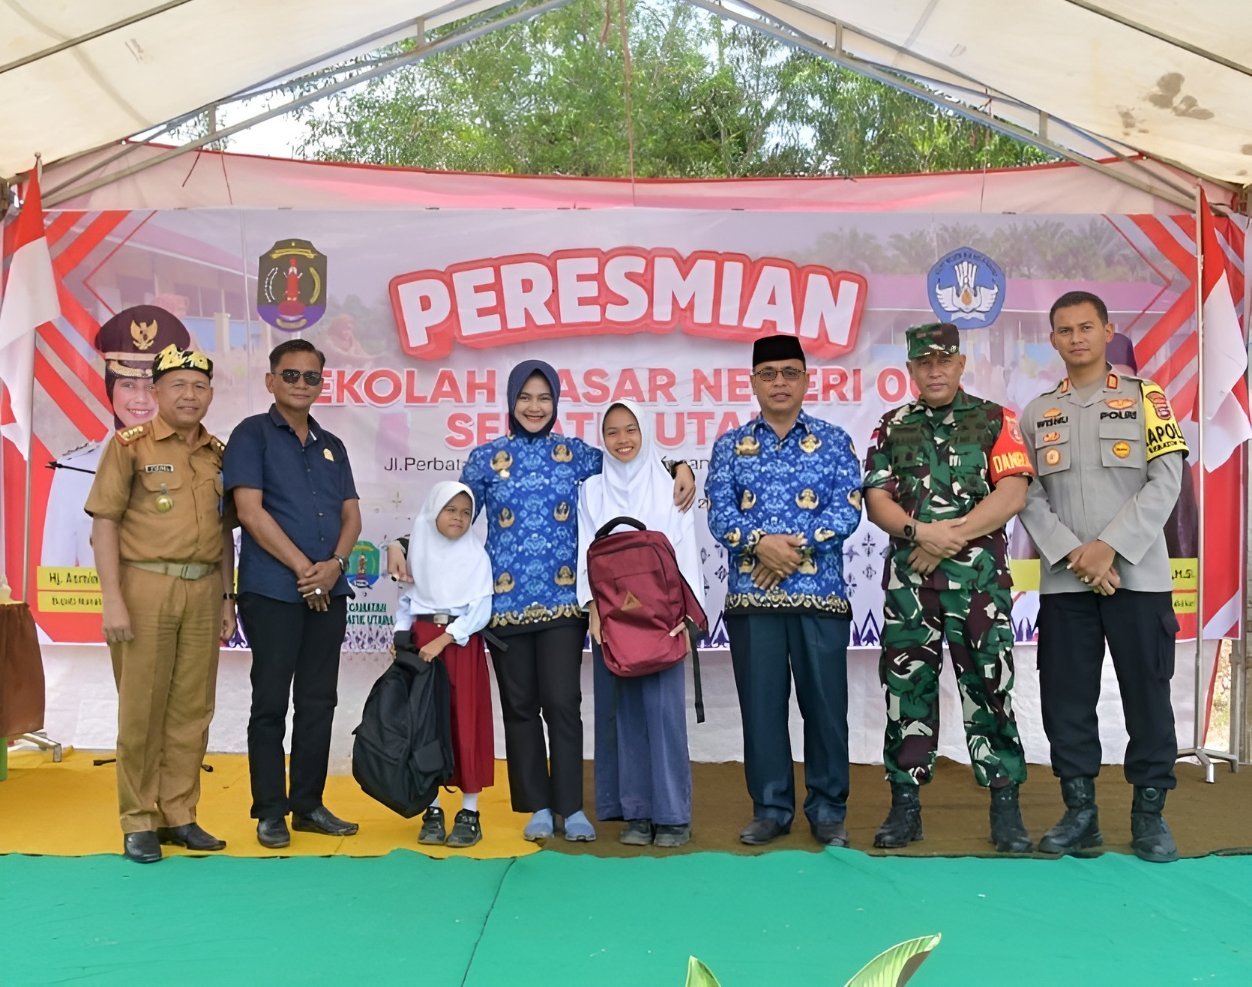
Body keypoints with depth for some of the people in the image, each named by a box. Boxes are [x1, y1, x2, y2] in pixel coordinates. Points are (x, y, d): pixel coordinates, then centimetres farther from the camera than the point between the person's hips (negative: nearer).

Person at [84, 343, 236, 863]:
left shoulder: (218, 453, 12)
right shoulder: (130, 445, -1)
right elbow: (104, 522, -5)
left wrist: (227, 597, 12)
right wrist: (112, 599, -12)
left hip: (203, 591, 4)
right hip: (146, 586, -4)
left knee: (192, 708, 8)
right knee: (141, 709, 3)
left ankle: (179, 815, 19)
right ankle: (138, 821, 14)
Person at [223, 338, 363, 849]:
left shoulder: (331, 445, 17)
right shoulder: (253, 434, 0)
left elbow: (351, 515, 12)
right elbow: (250, 511, -10)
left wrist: (334, 564, -8)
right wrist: (303, 568, -12)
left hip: (328, 591, 6)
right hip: (272, 590, -5)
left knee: (318, 701, 9)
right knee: (271, 702, 0)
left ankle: (308, 804, 18)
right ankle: (270, 811, 9)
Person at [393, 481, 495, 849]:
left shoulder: (476, 555, -2)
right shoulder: (418, 551, 6)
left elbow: (480, 610, -9)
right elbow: (405, 601, 8)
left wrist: (444, 640, -16)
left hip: (462, 643, -2)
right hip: (421, 643, 3)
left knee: (466, 725, -2)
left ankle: (469, 812, 5)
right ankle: (432, 811, 13)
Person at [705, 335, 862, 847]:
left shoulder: (834, 441, 7)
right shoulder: (729, 446, 10)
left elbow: (847, 511, -5)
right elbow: (719, 515, 0)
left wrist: (797, 545, -16)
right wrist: (762, 543, -18)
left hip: (820, 594, -1)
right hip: (750, 597, 1)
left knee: (824, 703, 3)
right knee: (760, 705, 6)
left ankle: (828, 810, 16)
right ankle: (770, 808, 18)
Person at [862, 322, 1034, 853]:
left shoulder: (996, 421, 5)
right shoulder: (892, 427, 12)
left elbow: (1012, 493, -6)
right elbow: (876, 500, 4)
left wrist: (950, 538, -13)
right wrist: (921, 532, -14)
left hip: (979, 573, -2)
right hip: (907, 576, 2)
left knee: (988, 685, 0)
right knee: (907, 685, 4)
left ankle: (1005, 806, 9)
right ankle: (905, 804, 13)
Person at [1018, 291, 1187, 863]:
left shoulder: (1144, 397, 4)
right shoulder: (1037, 413, 11)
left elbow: (1166, 481, -5)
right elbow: (1029, 496, 4)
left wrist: (1109, 547, -14)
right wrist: (1073, 554, -11)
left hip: (1138, 576, -2)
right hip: (1063, 581, 2)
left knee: (1147, 696, 1)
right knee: (1066, 700, 4)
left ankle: (1149, 813, 15)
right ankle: (1080, 812, 16)